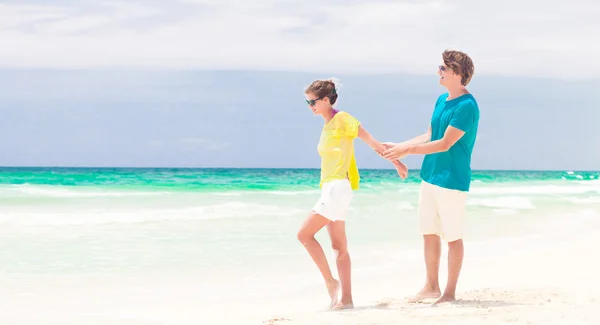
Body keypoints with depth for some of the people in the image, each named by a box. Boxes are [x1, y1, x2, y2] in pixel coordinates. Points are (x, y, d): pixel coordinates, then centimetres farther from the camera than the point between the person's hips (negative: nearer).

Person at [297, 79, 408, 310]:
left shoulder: (342, 119, -9)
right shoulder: (327, 125, 16)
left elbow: (371, 142, -7)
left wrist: (397, 163, -5)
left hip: (338, 187, -9)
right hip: (329, 188, 9)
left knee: (305, 234, -12)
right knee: (339, 246, 7)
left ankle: (331, 281, -5)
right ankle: (346, 298, 7)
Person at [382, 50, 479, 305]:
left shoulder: (467, 106, -17)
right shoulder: (442, 100, 10)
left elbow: (445, 143, -21)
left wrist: (407, 151, -20)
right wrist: (398, 147, 9)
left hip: (452, 180, -8)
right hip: (429, 177, 8)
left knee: (452, 237, 0)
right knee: (429, 233, 13)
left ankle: (450, 292, 7)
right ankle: (431, 287, 24)